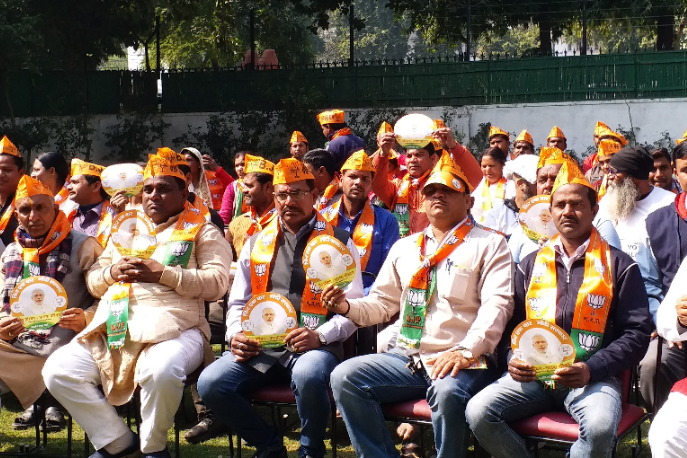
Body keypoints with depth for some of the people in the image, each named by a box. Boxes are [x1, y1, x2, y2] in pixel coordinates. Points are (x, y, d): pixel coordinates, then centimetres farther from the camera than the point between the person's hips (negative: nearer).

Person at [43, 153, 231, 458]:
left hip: (170, 327, -5)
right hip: (113, 329, 5)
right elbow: (92, 281, 28)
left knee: (161, 372, -39)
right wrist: (112, 272, 4)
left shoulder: (202, 232, 13)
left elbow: (217, 283, -2)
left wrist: (163, 274, -10)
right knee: (58, 371, -17)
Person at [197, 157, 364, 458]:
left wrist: (321, 335, -16)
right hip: (260, 346, 4)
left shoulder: (338, 242, 5)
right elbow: (238, 302, 21)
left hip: (315, 346, -4)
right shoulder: (256, 243, 17)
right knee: (210, 383, -20)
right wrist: (236, 334, 0)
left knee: (308, 376, -38)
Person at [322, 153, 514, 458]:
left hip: (463, 361, -5)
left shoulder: (489, 245, 4)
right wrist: (348, 307, 0)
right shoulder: (404, 247, 21)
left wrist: (466, 352, -23)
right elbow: (384, 302, 23)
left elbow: (497, 304, -8)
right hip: (408, 358, 5)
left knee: (448, 393, -38)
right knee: (344, 377, -17)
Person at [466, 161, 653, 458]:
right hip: (532, 375, 3)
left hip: (593, 376, -3)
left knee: (600, 427, -35)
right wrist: (513, 358, -1)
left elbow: (637, 332, 2)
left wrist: (592, 370, -13)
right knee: (478, 412, -22)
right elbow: (512, 322, 22)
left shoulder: (619, 266, 7)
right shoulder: (532, 264, 18)